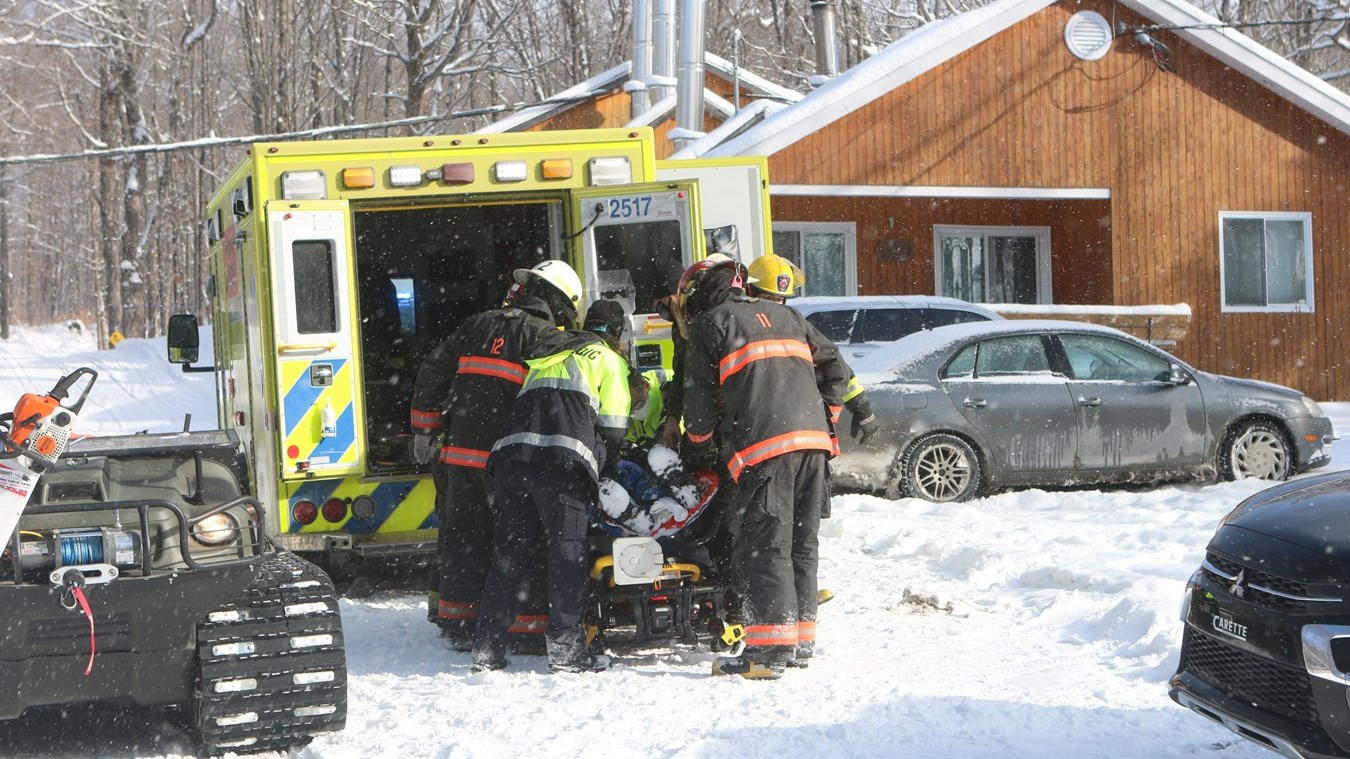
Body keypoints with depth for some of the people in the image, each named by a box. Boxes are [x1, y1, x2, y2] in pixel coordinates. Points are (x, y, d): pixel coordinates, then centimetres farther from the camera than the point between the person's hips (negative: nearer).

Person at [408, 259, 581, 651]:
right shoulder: (547, 339, -2)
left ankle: (456, 622, 17)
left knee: (462, 538, 13)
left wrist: (425, 431, 20)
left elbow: (432, 373, 16)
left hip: (458, 453, 5)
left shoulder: (478, 325, 15)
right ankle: (526, 624, 2)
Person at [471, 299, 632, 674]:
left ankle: (487, 647, 7)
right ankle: (566, 648, -5)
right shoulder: (610, 359, 18)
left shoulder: (552, 353, 34)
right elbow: (613, 428, 10)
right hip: (564, 458, -5)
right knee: (568, 550, -2)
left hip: (512, 448, 5)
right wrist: (603, 472, 24)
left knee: (510, 549, 8)